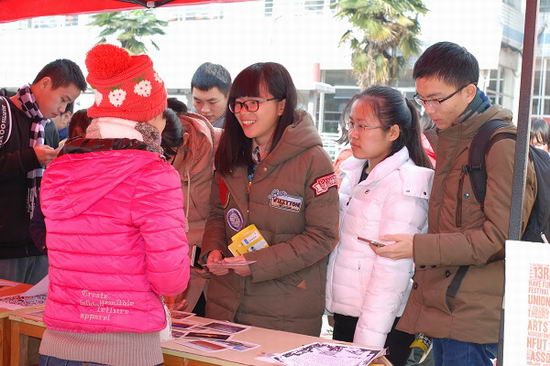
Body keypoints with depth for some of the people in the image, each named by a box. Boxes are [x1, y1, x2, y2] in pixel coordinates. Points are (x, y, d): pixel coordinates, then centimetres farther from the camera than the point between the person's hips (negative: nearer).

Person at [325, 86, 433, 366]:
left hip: (380, 322, -7)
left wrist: (367, 342, -20)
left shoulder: (404, 185, -16)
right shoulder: (353, 173, 8)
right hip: (344, 312, 7)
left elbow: (391, 271, -19)